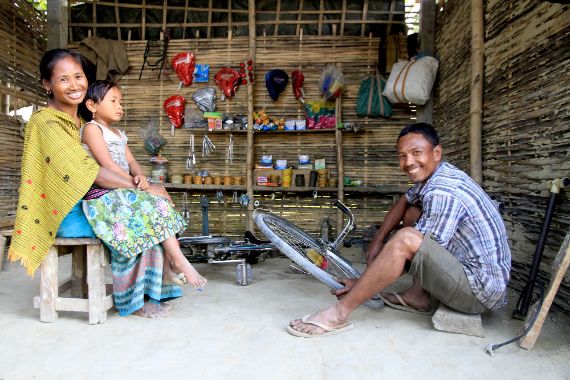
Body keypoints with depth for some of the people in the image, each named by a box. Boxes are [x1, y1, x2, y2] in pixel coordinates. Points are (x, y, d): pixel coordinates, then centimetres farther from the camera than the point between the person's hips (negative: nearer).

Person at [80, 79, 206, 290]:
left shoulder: (118, 134, 23)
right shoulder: (91, 128, -4)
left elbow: (131, 161, 12)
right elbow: (107, 164, -15)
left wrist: (140, 176, -10)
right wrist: (133, 182, -18)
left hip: (122, 190, 9)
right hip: (103, 194, -9)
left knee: (163, 199, -4)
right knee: (157, 204, -21)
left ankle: (167, 266, -9)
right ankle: (180, 262, -16)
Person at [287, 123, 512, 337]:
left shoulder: (443, 193, -23)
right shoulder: (433, 176, 5)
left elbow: (418, 251, -20)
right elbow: (403, 203, 18)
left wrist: (361, 282, -13)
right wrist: (378, 241, 3)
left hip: (482, 288, -10)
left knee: (406, 238, -29)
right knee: (413, 213, 12)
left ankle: (340, 313, -20)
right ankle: (417, 296, 8)